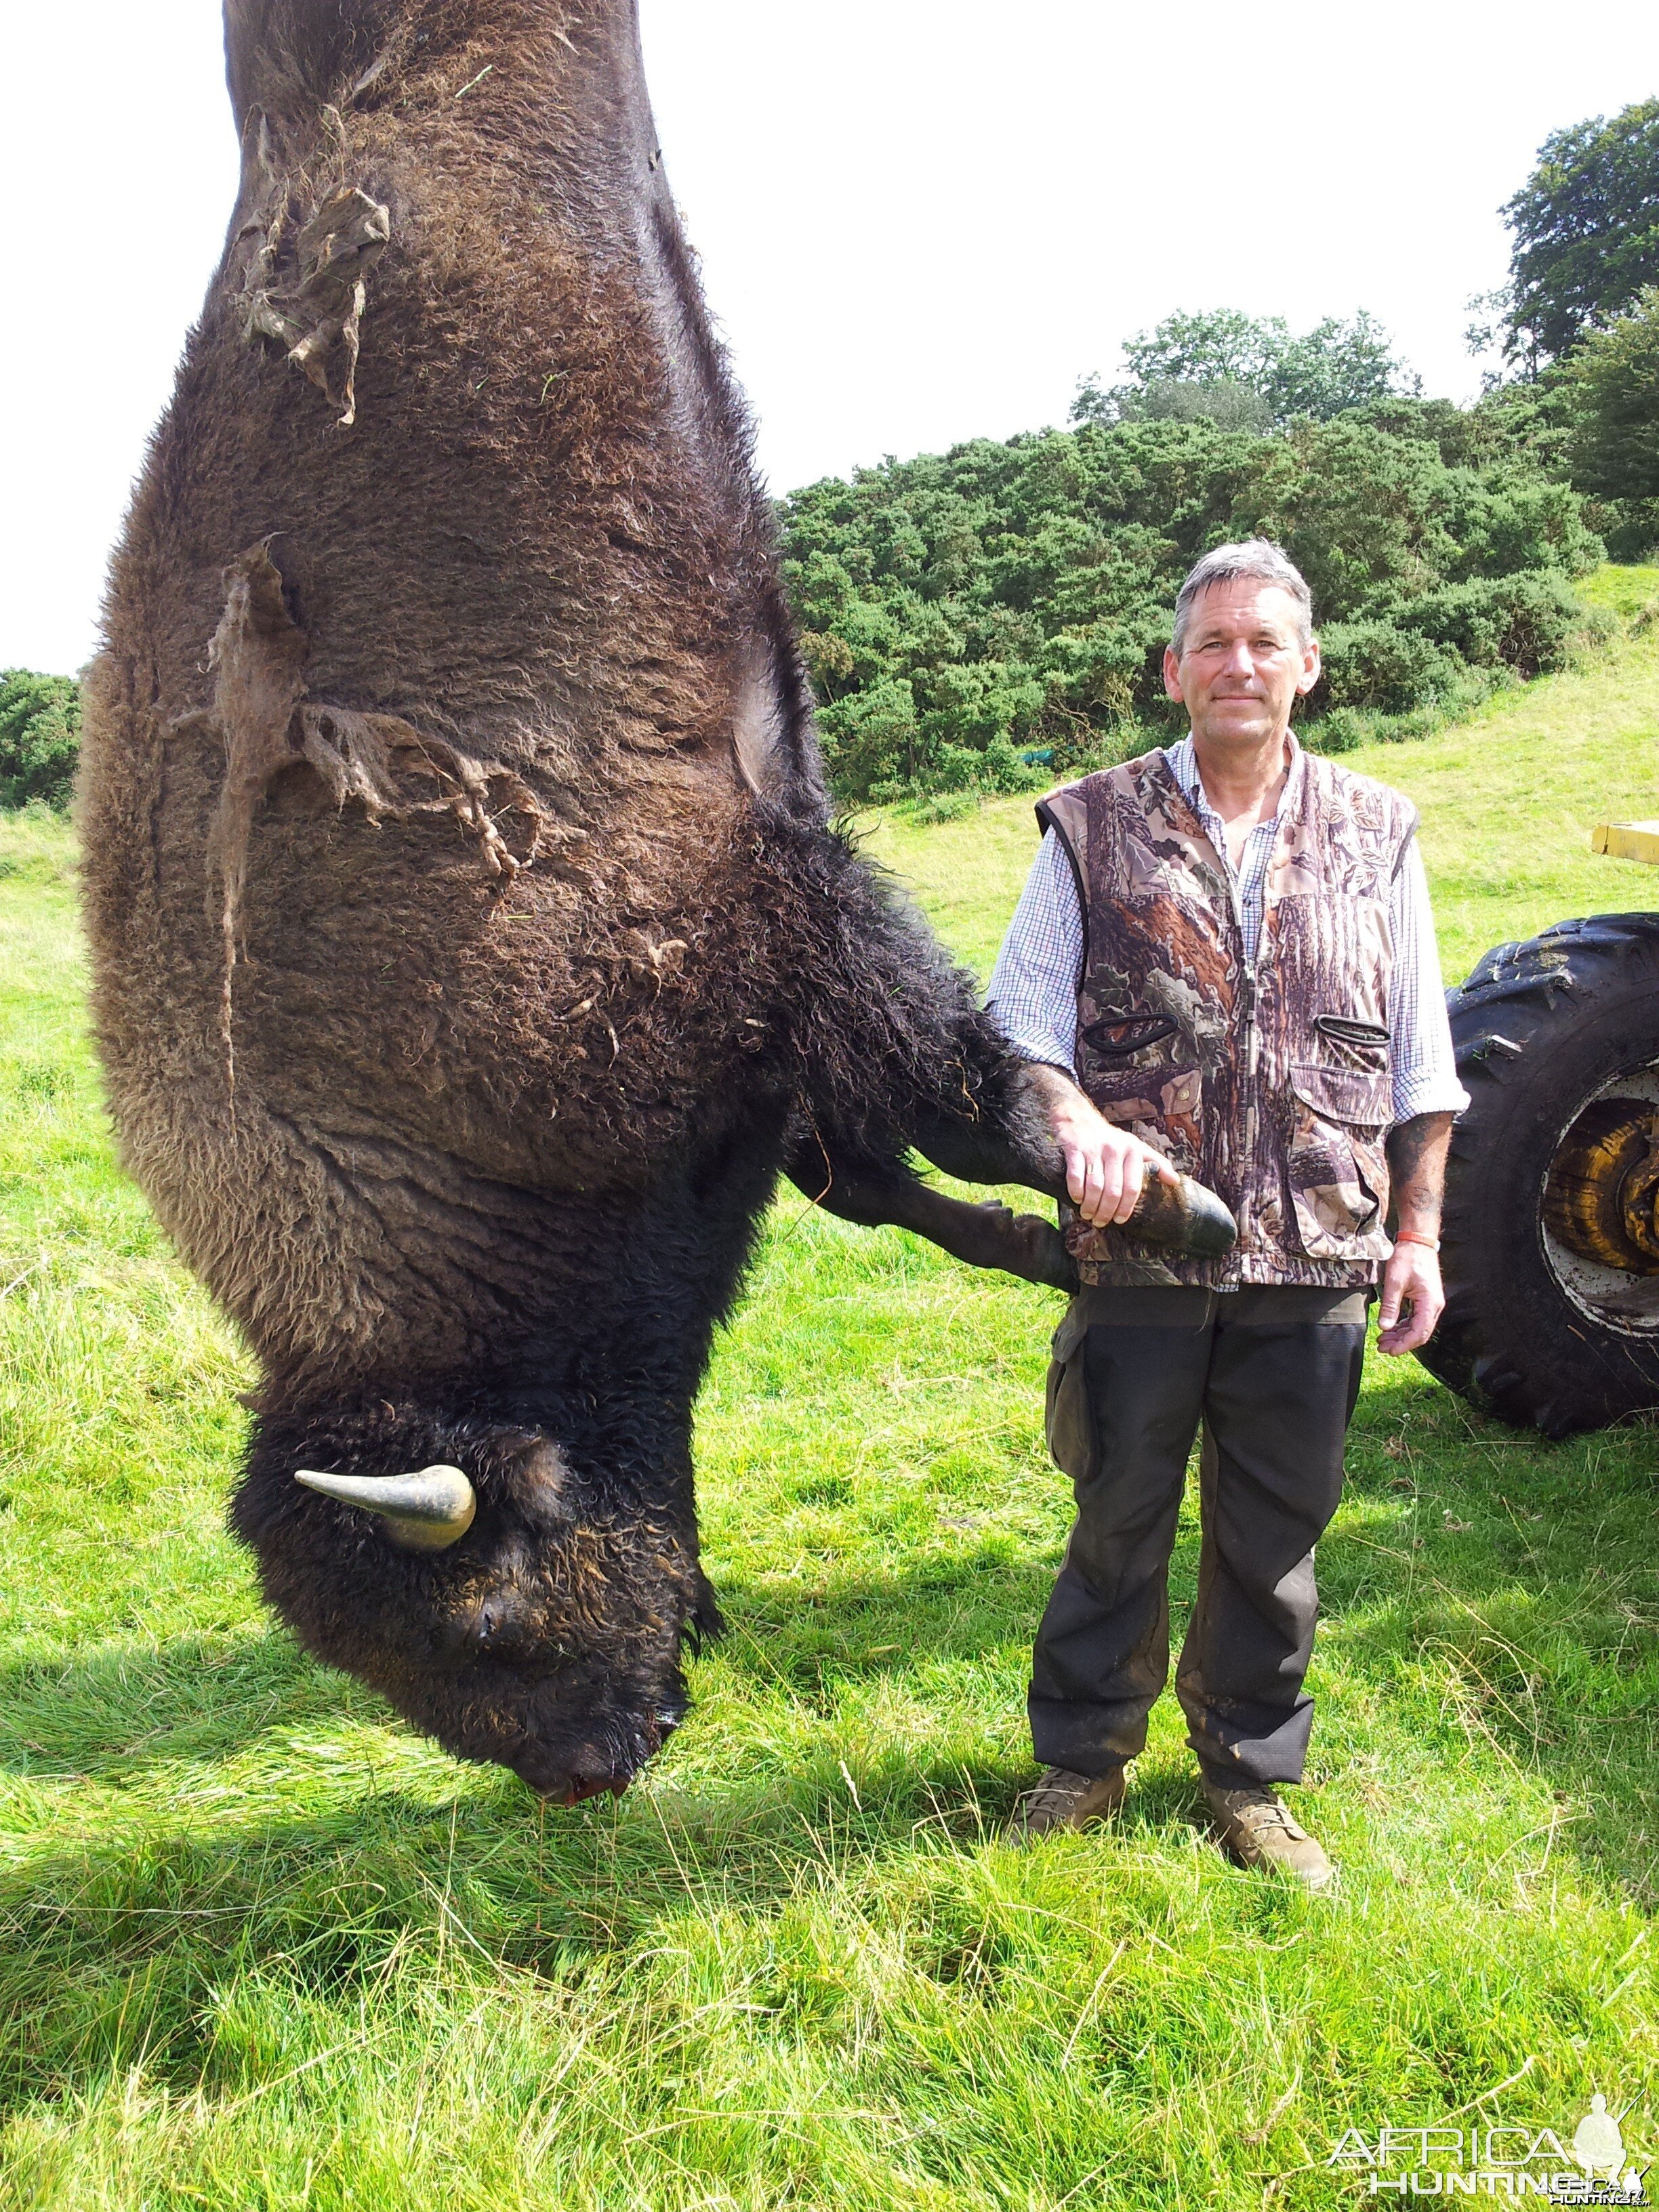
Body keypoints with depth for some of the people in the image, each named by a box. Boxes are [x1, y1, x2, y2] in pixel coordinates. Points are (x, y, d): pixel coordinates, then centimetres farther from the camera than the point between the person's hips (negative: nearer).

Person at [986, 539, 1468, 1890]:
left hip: (1316, 1265, 2)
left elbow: (1421, 1067, 11)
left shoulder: (1376, 835, 10)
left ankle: (1251, 1778, 34)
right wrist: (1077, 1126, -18)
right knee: (1119, 1526, 11)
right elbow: (1020, 1020, 2)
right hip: (1141, 1249, -1)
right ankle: (1084, 1763, 32)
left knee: (1274, 1540, 14)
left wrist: (1417, 1235, 6)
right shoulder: (1095, 829, 4)